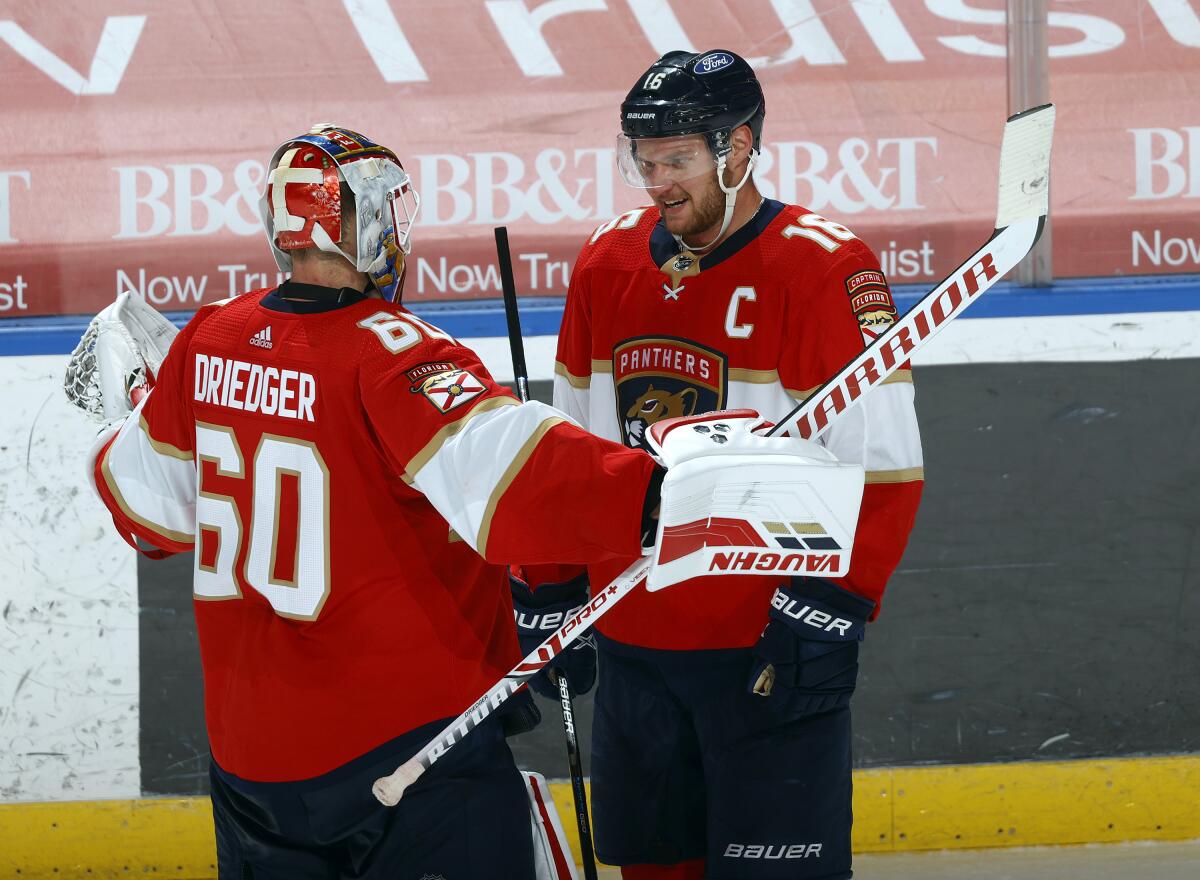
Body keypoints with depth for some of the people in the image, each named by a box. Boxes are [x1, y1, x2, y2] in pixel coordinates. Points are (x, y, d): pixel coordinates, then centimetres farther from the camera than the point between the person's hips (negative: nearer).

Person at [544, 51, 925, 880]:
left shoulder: (826, 271, -11)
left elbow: (882, 469, -13)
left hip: (766, 653, -6)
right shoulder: (607, 265, 8)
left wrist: (829, 609, -18)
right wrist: (552, 589, 16)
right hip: (635, 647, 6)